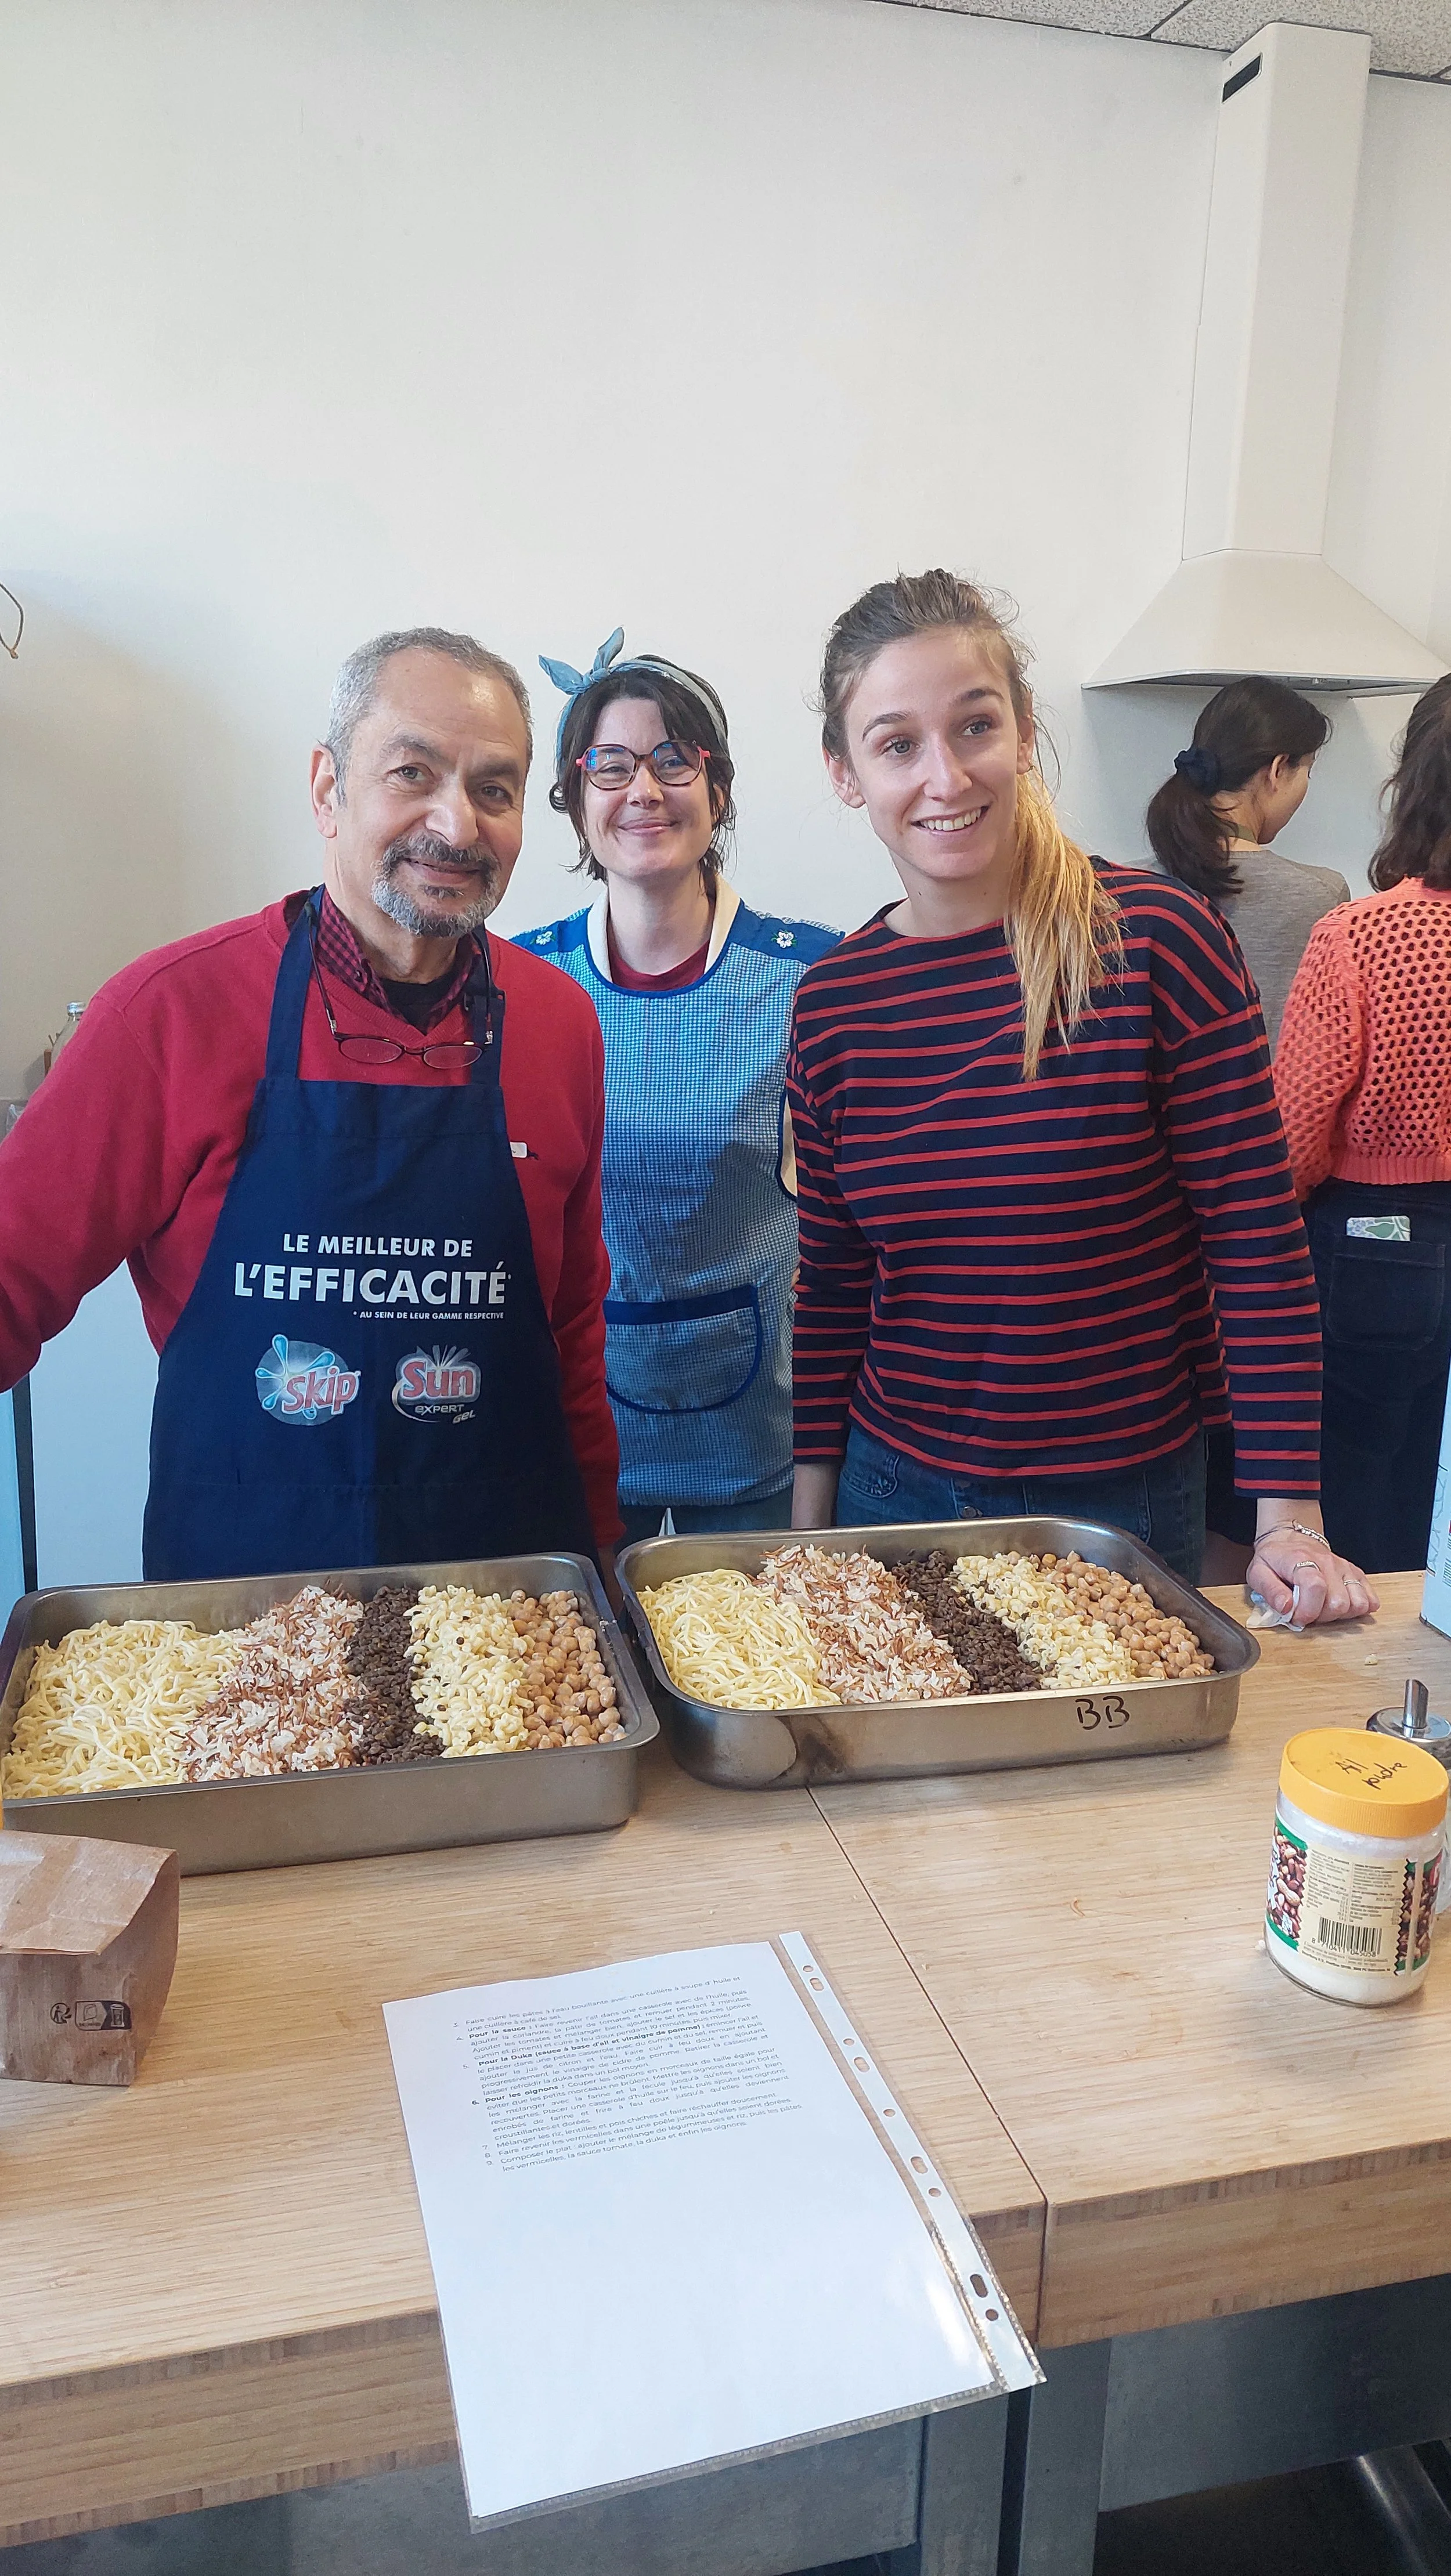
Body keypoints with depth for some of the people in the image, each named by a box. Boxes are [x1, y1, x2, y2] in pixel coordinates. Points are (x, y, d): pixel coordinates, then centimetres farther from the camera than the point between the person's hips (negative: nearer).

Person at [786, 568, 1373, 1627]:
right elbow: (832, 1284, 5)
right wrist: (808, 1526, 6)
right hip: (895, 1487, 3)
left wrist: (1291, 1518, -12)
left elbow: (1260, 1239, -11)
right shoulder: (834, 1001, -2)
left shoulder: (1159, 939, -13)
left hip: (1125, 1498, -2)